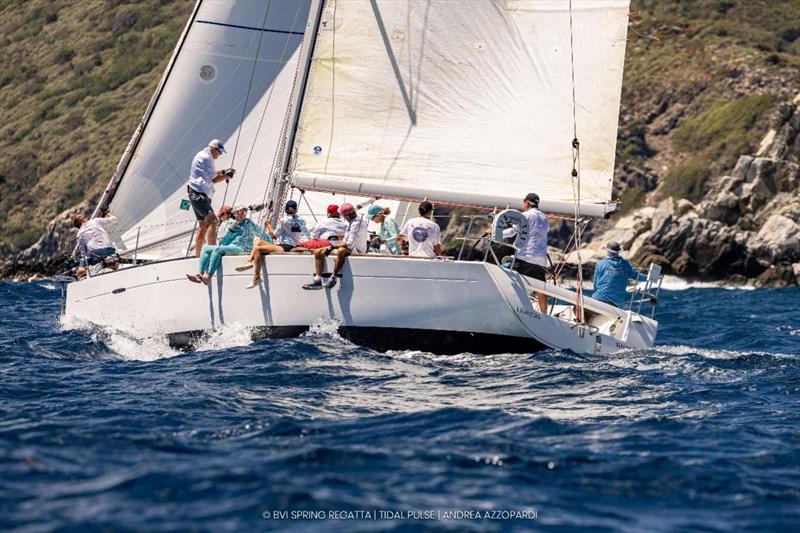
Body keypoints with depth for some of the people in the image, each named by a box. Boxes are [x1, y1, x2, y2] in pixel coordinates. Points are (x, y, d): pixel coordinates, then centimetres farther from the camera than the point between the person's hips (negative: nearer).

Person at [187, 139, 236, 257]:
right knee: (213, 221, -21)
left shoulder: (201, 155, 21)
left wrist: (223, 172, 22)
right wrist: (227, 176, -2)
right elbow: (213, 179, -12)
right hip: (199, 195, -11)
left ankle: (197, 253, 15)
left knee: (204, 225, 12)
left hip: (197, 195, 11)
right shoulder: (206, 157, -11)